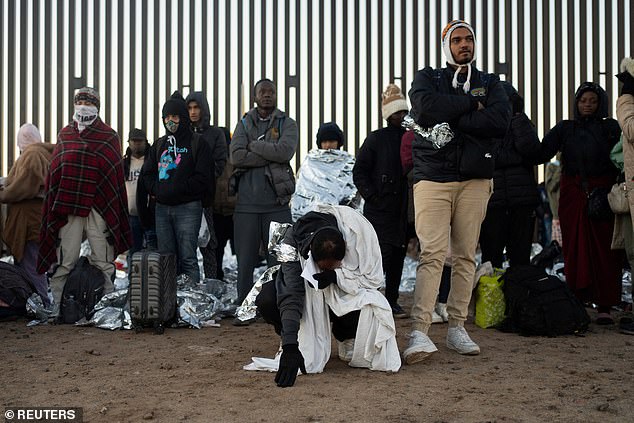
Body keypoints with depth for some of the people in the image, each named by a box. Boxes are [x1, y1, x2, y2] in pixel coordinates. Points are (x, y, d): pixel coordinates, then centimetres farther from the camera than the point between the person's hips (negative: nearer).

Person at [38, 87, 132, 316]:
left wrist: (112, 207, -4)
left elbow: (116, 175, 4)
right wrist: (53, 205, 8)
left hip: (99, 207, -2)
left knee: (103, 262, 0)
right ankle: (58, 306, 7)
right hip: (67, 204, 2)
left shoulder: (109, 136, 8)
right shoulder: (65, 134, 17)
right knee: (64, 261, 2)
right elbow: (54, 171, 15)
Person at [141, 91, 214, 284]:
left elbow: (204, 177, -9)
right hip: (162, 208, 6)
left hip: (187, 208, -6)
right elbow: (146, 173, 17)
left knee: (188, 258, -7)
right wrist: (156, 189, -3)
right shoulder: (159, 145, 18)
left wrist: (175, 189, -13)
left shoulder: (197, 143, -1)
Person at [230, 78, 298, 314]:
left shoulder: (287, 124, 8)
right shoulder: (244, 124, 12)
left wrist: (254, 145, -5)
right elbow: (236, 157, -6)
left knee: (278, 259, 1)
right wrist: (271, 157, -10)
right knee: (245, 260, 3)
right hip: (247, 204, 1)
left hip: (277, 204, -1)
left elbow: (285, 151, -13)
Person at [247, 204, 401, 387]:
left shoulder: (359, 230, -33)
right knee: (266, 301, -30)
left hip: (347, 290, 0)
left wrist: (336, 275, -39)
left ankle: (346, 337, 1)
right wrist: (290, 347, -48)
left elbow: (373, 278, -22)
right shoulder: (293, 240, -33)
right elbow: (290, 296, -39)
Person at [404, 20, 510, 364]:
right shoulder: (427, 78, 12)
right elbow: (424, 110, -12)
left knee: (465, 256, 3)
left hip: (474, 179, 3)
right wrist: (471, 105, -5)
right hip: (432, 177, -2)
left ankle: (457, 328, 11)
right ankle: (419, 333, -17)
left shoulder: (490, 83, 16)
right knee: (432, 254, -13)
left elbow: (501, 120, -5)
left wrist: (451, 120, -9)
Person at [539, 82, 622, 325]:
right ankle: (577, 302, 6)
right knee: (575, 249, 0)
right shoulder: (565, 128, 14)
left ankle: (604, 307, -3)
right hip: (573, 194, 1)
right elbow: (542, 153, 1)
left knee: (604, 249, -5)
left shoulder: (611, 128, 10)